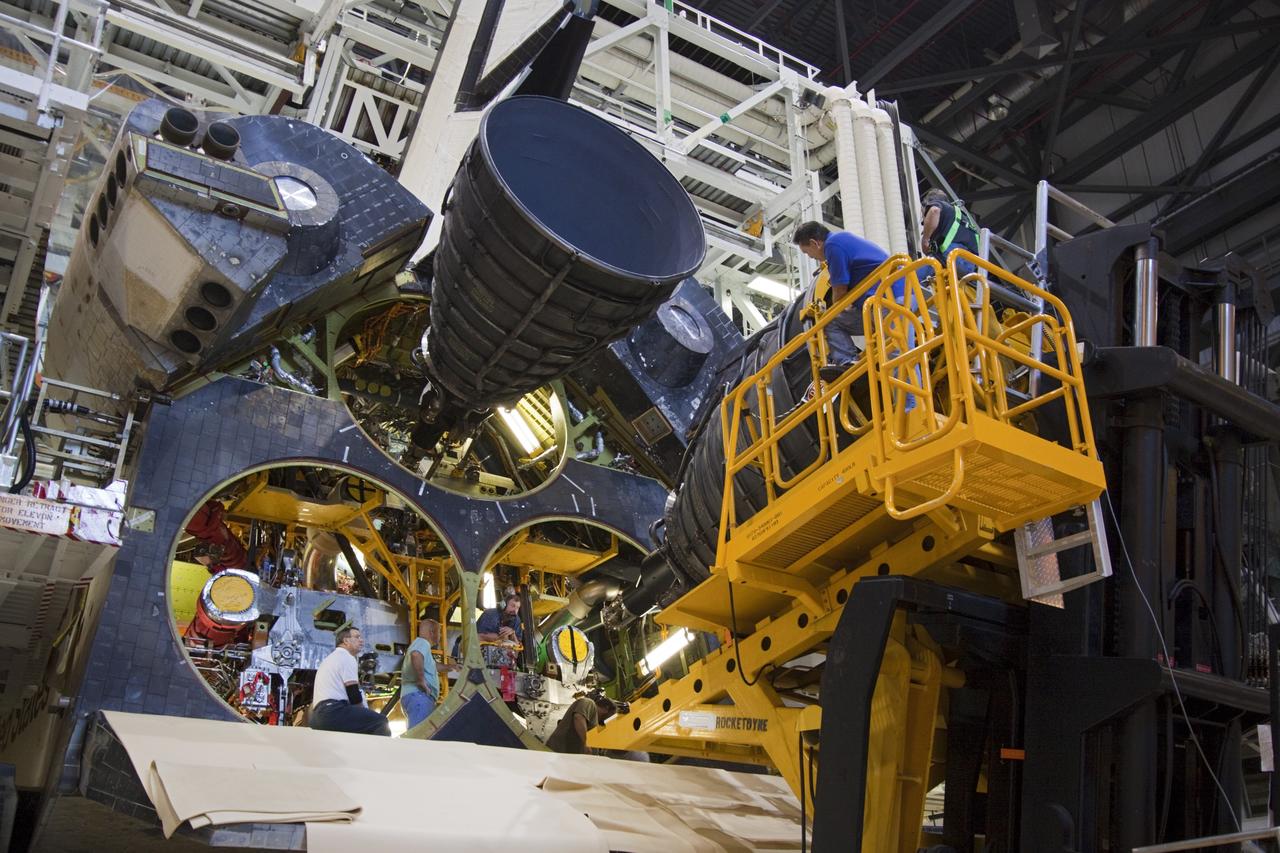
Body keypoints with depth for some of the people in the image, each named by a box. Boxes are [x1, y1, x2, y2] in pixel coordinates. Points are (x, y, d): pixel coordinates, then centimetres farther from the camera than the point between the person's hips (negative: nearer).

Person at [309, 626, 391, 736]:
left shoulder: (331, 658, 29)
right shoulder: (347, 657, -1)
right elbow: (354, 695, -9)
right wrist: (365, 711, 6)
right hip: (333, 712, -11)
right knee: (380, 722, -15)